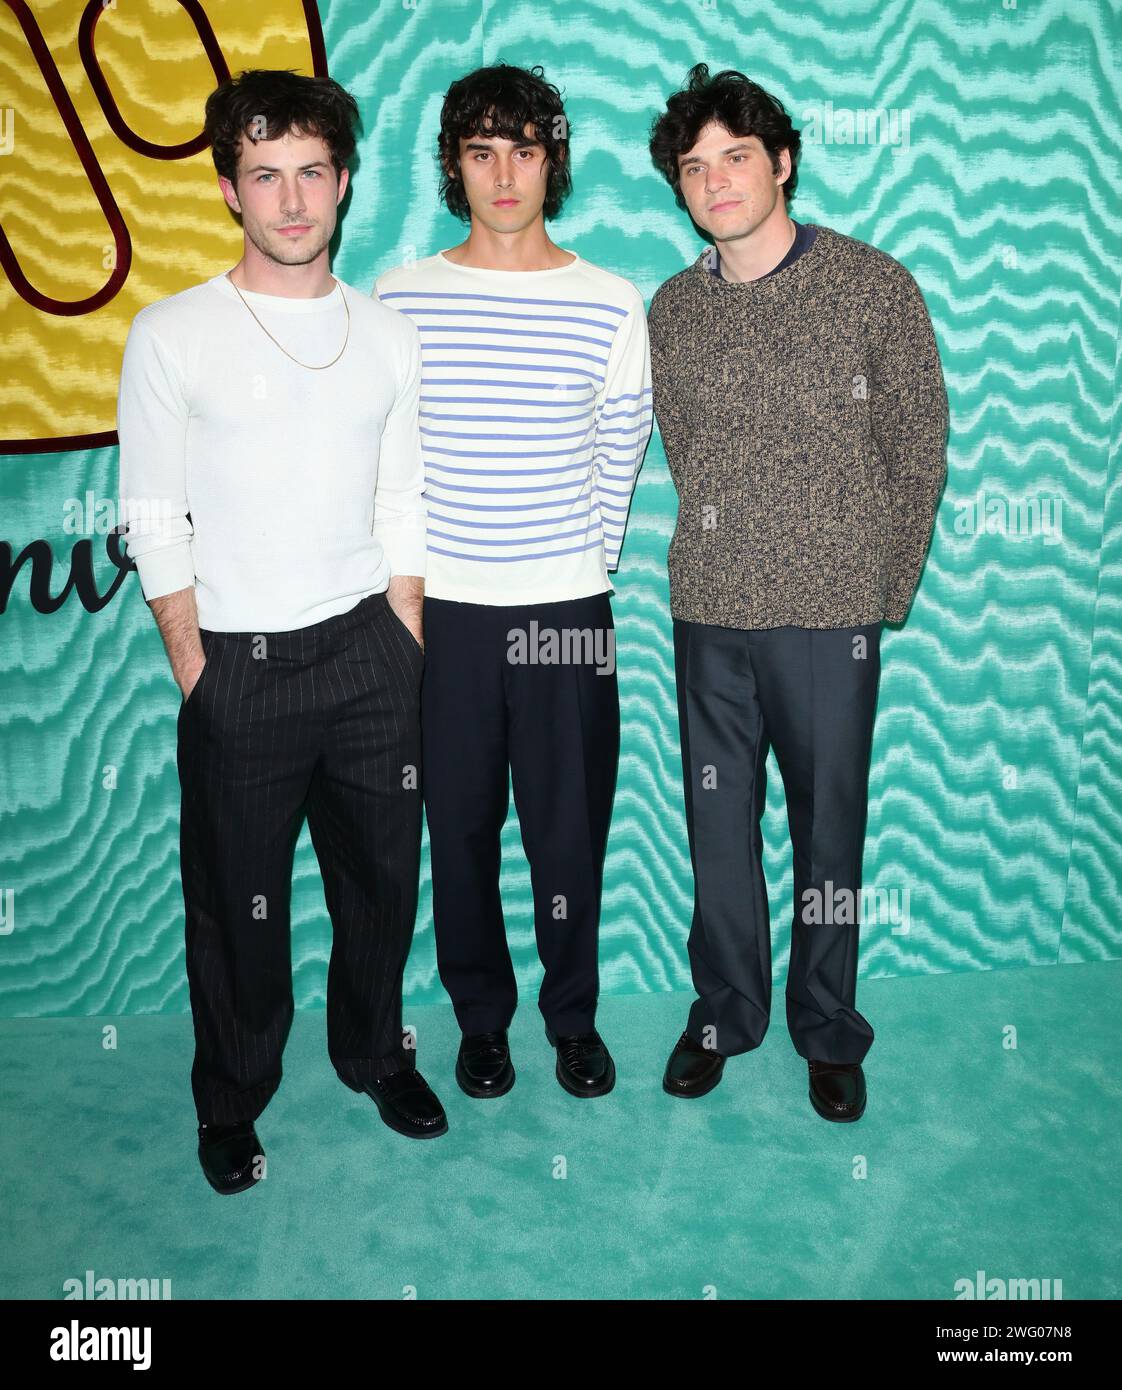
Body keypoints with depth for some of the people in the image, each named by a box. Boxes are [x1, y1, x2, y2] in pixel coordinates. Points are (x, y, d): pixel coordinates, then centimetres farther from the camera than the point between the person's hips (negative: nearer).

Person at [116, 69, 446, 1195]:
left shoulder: (387, 335, 7)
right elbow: (154, 522, -4)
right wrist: (198, 675, -7)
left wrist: (407, 652, 5)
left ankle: (373, 1051, 39)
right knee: (238, 899, 9)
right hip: (239, 667, -3)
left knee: (381, 873, 13)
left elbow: (402, 509, 9)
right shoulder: (171, 335, -4)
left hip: (370, 650, 3)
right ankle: (232, 1100, 32)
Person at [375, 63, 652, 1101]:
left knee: (571, 831, 8)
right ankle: (481, 1017, 32)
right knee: (461, 829, 11)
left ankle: (574, 1016, 31)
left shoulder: (610, 305, 0)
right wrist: (405, 572, 4)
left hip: (567, 607, 0)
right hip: (442, 608, 1)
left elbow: (621, 452, 7)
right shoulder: (400, 296, 1)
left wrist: (589, 554, 7)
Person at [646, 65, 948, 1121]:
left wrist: (886, 594, 1)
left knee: (830, 826, 7)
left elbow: (919, 448, 1)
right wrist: (726, 555, 8)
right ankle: (725, 1011, 32)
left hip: (831, 612, -3)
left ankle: (828, 1030, 28)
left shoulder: (875, 287, -3)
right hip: (708, 611, 3)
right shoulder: (671, 309, 6)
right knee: (718, 826, 12)